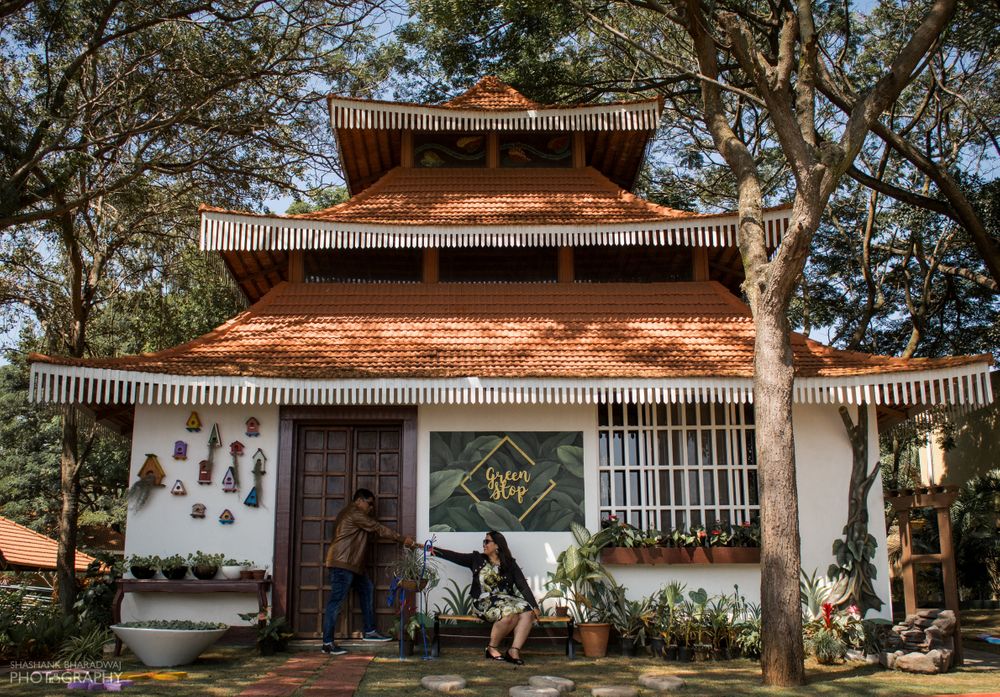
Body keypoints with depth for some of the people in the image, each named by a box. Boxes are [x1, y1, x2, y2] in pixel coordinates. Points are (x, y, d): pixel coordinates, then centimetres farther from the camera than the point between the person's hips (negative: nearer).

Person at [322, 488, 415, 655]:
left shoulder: (350, 513, 23)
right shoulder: (355, 514, -10)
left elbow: (373, 532, 22)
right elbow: (379, 529, -11)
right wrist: (403, 539, -7)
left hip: (350, 564, 11)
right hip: (342, 563, -11)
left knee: (367, 588, 16)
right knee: (336, 601, -10)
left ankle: (370, 631, 21)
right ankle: (327, 643, -10)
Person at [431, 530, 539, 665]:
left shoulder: (510, 564, 10)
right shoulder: (477, 559, 10)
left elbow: (523, 586, 4)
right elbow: (454, 556, 5)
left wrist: (534, 606, -6)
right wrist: (433, 550, -3)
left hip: (506, 599, 3)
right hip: (484, 602, -2)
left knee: (527, 612, -28)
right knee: (510, 613, -33)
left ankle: (514, 651, -28)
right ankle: (492, 648, -13)